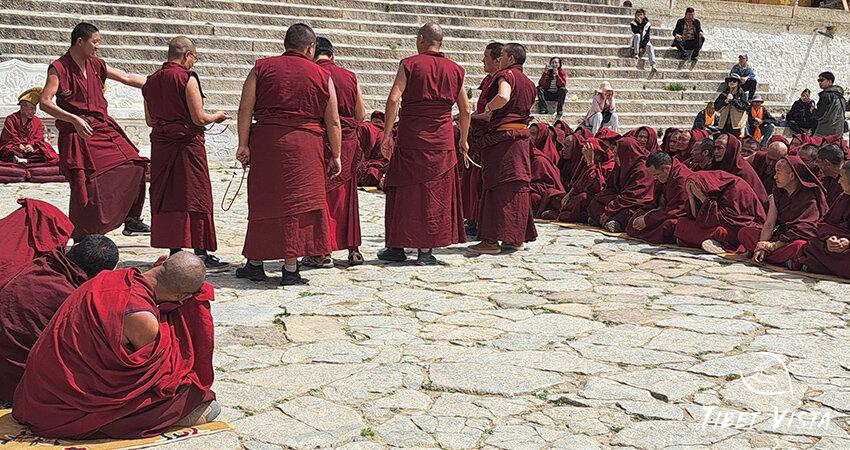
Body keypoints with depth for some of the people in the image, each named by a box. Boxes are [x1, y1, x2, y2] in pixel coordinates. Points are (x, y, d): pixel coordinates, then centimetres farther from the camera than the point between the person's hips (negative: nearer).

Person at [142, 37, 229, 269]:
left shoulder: (151, 81, 11)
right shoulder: (187, 78, -10)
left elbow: (150, 120, 16)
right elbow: (199, 118, -13)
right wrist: (217, 116, 5)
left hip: (161, 145, 6)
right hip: (187, 143, -6)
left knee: (167, 197, 10)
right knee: (195, 196, -1)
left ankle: (174, 250, 13)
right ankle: (201, 252, -1)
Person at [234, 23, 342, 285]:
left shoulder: (261, 69, 8)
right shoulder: (322, 76, 7)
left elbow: (245, 110, 0)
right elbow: (333, 122, 7)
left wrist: (243, 145, 2)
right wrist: (335, 156, 13)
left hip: (265, 143, 1)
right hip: (305, 147, -1)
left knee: (263, 201, 10)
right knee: (297, 203, 2)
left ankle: (255, 264, 19)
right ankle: (290, 269, 2)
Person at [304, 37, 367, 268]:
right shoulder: (350, 77, 6)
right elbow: (361, 116, 10)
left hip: (321, 142, -5)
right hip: (348, 142, 5)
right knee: (346, 194, 14)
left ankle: (322, 253, 4)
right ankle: (353, 249, 19)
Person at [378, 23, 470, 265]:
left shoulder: (409, 64, -1)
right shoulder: (455, 70, 8)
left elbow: (393, 100, -12)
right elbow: (465, 111, 9)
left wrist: (387, 134, -8)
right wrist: (463, 141, 19)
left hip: (410, 137, -2)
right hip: (442, 141, 2)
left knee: (404, 191, 8)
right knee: (434, 193, 7)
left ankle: (397, 247, 15)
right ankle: (426, 250, 8)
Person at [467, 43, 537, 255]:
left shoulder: (506, 75, -7)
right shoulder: (528, 83, 19)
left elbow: (503, 97, -30)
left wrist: (488, 107, -9)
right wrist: (480, 116, 25)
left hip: (502, 137, -8)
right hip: (522, 136, 8)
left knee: (496, 186, -5)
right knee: (518, 186, 12)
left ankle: (491, 240, -4)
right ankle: (517, 237, 17)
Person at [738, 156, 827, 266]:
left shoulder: (810, 196, -12)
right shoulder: (777, 194, 8)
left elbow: (803, 228, -17)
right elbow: (769, 224, -1)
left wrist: (774, 245, -19)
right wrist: (761, 247, -18)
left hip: (801, 239, -6)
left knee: (798, 246, -42)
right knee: (744, 232, -10)